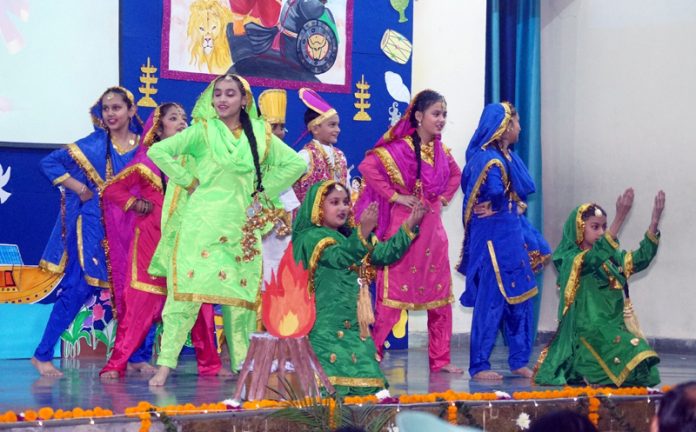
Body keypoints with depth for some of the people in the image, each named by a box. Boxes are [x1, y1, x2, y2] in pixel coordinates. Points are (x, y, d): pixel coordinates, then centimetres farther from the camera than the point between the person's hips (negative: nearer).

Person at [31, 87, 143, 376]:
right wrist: (78, 188, -8)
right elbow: (49, 163, -1)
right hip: (93, 226, -4)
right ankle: (42, 355, 0)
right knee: (79, 288, -6)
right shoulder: (94, 144, -2)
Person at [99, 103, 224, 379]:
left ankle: (210, 364, 10)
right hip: (152, 240, -4)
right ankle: (116, 364, -3)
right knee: (141, 303, -7)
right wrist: (136, 204, -3)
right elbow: (111, 190, 4)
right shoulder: (147, 162, 2)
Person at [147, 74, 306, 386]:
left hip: (242, 227, 3)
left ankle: (242, 362, 11)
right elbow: (158, 151, -4)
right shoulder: (202, 131, 2)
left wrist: (264, 191, 7)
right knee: (189, 287, -9)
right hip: (204, 222, -3)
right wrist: (188, 181, -4)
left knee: (241, 291, 4)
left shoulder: (259, 134, 10)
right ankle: (165, 363, -9)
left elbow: (296, 164, 13)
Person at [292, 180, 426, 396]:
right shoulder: (311, 237, -8)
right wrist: (363, 232, -41)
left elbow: (383, 254, 18)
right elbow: (340, 257, -26)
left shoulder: (349, 236, 19)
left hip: (352, 321, 8)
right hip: (324, 325, -8)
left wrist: (408, 227, 10)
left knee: (366, 377, -5)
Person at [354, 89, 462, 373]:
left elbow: (455, 174, 29)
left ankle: (440, 360, 16)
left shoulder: (440, 150, 9)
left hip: (433, 228, 7)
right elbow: (367, 167, -24)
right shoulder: (400, 147, -12)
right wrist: (394, 196, -19)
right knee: (393, 295, -5)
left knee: (440, 296, 9)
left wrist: (444, 197, 12)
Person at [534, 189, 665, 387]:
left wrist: (654, 222, -11)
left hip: (614, 329, 7)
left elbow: (641, 258, 3)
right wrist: (619, 218, -36)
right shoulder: (570, 259, -7)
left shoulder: (612, 258, 15)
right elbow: (595, 257, -26)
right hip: (587, 331, -7)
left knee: (644, 366, -12)